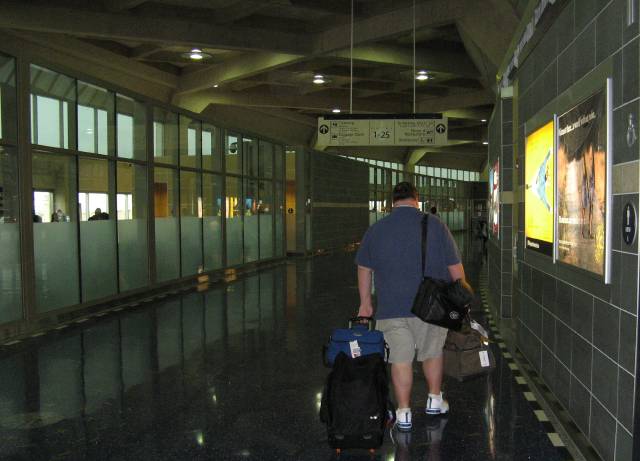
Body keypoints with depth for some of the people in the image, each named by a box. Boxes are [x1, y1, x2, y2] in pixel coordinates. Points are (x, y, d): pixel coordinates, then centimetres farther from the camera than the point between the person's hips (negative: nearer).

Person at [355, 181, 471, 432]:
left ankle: (403, 413, 9)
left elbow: (364, 269, 12)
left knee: (400, 359, 4)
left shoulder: (375, 229, 4)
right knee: (432, 352, 19)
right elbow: (455, 266, -2)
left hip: (391, 307, 0)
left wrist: (365, 303, 21)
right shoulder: (433, 224, -3)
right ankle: (435, 400, 32)